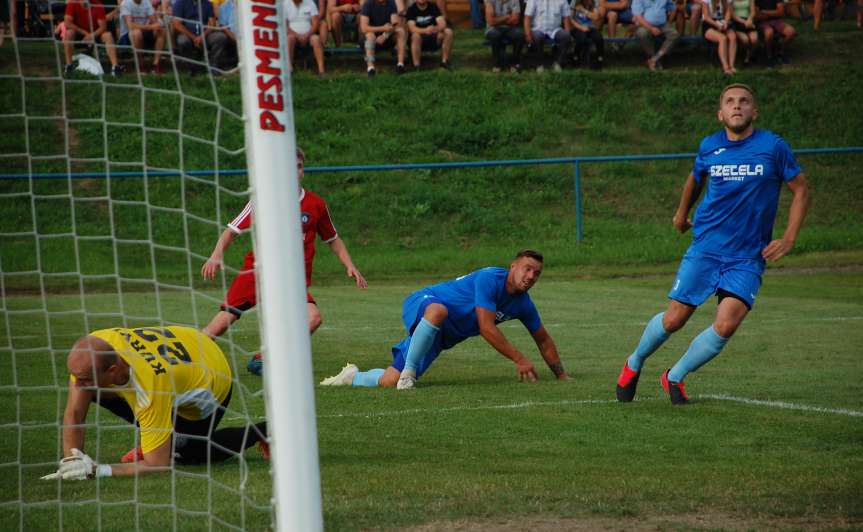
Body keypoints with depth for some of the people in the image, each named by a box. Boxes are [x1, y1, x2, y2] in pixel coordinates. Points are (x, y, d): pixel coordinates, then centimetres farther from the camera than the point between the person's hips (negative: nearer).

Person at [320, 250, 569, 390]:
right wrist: (519, 359, -25)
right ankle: (408, 369, -33)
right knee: (438, 311, -47)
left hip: (439, 336, 7)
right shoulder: (490, 279, -23)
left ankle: (353, 377, 26)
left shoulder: (523, 304, 2)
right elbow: (486, 328, -27)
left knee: (390, 382, -5)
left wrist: (561, 375, 14)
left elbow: (543, 340, 17)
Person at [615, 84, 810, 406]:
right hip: (705, 249, 2)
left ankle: (675, 377, 4)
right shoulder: (709, 147, 3)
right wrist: (682, 215, 35)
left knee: (726, 325, -18)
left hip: (748, 258, -1)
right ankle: (634, 364, 28)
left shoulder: (773, 147, -5)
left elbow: (800, 190, 4)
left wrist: (788, 239, -4)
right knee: (673, 320, -1)